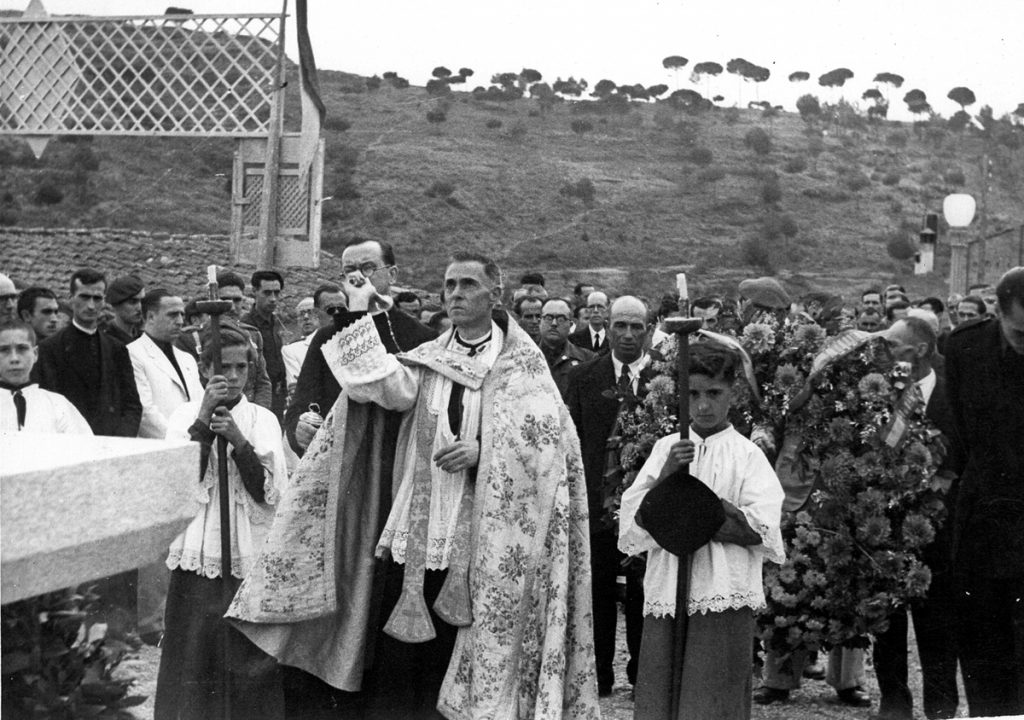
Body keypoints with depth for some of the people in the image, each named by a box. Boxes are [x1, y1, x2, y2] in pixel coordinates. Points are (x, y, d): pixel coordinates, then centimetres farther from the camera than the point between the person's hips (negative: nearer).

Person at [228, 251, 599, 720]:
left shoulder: (522, 364, 4)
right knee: (398, 658, 0)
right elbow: (379, 383, -8)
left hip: (485, 539, -2)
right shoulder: (427, 360, 11)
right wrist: (359, 313, -7)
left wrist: (483, 450, -19)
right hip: (416, 534, 2)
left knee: (473, 670, 3)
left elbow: (547, 438, -6)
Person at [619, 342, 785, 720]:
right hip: (665, 593, 3)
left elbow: (760, 529, -9)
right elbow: (632, 519, 3)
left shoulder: (746, 454, 3)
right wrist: (667, 474, -12)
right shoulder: (666, 448, 11)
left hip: (722, 598, -3)